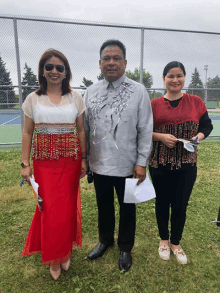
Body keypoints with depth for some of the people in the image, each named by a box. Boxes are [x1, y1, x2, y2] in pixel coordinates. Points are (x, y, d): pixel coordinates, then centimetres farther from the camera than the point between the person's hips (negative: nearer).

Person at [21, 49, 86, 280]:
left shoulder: (75, 98, 3)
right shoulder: (33, 99, 3)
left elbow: (81, 131, 4)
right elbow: (27, 133, 4)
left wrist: (84, 160, 2)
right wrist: (25, 163, -1)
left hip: (71, 161, 1)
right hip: (44, 161, 0)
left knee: (67, 207, 8)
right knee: (50, 208, 4)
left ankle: (65, 252, 35)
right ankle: (53, 257, 30)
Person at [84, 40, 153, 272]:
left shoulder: (138, 91, -7)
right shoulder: (91, 92, 3)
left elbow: (145, 130, -7)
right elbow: (85, 128, 6)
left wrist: (141, 163, -10)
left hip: (127, 165, -2)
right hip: (99, 165, 3)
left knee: (127, 209, 16)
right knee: (103, 207, 21)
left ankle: (125, 248, 42)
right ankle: (105, 240, 48)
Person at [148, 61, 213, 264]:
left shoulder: (196, 102, 2)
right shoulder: (154, 104, 0)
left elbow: (207, 126, 8)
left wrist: (198, 137, -13)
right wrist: (160, 136, -16)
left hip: (187, 165, 1)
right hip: (160, 164, 0)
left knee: (181, 205, 9)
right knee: (162, 202, 14)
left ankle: (176, 243, 35)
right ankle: (164, 240, 38)